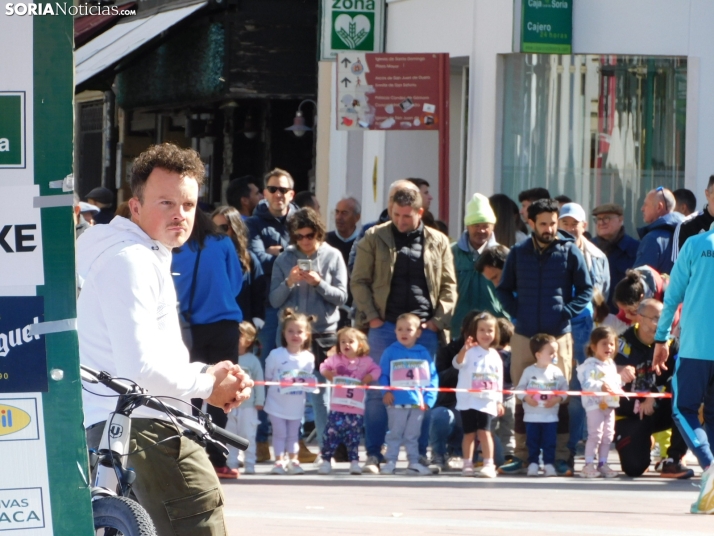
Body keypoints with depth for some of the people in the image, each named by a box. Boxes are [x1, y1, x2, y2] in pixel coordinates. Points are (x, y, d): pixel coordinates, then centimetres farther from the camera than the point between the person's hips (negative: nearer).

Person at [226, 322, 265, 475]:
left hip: (248, 406, -3)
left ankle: (249, 465, 5)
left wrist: (259, 402, -5)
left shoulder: (253, 361, -4)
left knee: (248, 436, 1)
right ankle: (231, 464, 13)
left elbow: (259, 382, -2)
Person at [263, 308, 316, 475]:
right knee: (280, 433, 0)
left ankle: (293, 461, 21)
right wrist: (276, 385, -10)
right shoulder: (276, 355, -13)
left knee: (293, 434, 13)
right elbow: (268, 377, -4)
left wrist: (307, 382, -6)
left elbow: (309, 378, 8)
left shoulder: (309, 358, -5)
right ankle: (279, 461, 6)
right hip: (277, 403, -3)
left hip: (297, 404, 3)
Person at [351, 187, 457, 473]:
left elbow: (448, 285, 11)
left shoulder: (438, 242, 9)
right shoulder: (375, 238, 5)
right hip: (385, 326, -1)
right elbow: (359, 281, 5)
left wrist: (438, 319, 0)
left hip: (425, 329, 1)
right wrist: (371, 316, -4)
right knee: (378, 392, -1)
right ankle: (373, 455, 4)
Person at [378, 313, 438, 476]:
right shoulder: (390, 352, 0)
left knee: (412, 435, 10)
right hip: (396, 402, -2)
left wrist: (428, 399, -5)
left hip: (417, 402, 2)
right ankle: (390, 462, 6)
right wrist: (386, 392, -12)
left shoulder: (424, 354, 4)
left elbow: (433, 377, 3)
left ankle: (414, 463, 14)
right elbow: (383, 374, 0)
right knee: (395, 433, 3)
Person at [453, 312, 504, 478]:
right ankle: (467, 465, 10)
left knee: (484, 431, -7)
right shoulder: (470, 352, -3)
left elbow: (498, 380, 14)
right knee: (469, 433, 4)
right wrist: (464, 349, -42)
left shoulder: (495, 356, 10)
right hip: (468, 400, -2)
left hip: (487, 401, 2)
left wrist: (499, 401, 10)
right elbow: (457, 363, -23)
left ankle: (489, 465, -6)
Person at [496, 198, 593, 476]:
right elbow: (504, 289, 17)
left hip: (558, 335, -2)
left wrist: (566, 313, -8)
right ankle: (522, 456, 8)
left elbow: (585, 289, 5)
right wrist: (517, 312, 1)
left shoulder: (570, 251, 2)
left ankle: (561, 457, 1)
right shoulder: (518, 252, 9)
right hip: (524, 335, 2)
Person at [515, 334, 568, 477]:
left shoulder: (556, 372, 0)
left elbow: (564, 388, 1)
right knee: (532, 442, 6)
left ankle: (549, 464, 9)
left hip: (550, 415, 1)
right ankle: (533, 464, 13)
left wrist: (557, 399, -16)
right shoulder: (529, 371, -3)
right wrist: (526, 398, -17)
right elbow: (520, 388, 0)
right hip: (532, 415, -1)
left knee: (549, 442, 2)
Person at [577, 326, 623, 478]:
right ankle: (589, 465, -10)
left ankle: (602, 464, 16)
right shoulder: (590, 365, -12)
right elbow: (587, 383, -26)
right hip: (595, 404, -8)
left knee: (608, 436, 9)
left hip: (610, 405, 8)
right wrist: (600, 386, -39)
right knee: (595, 434, -12)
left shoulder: (611, 365, 16)